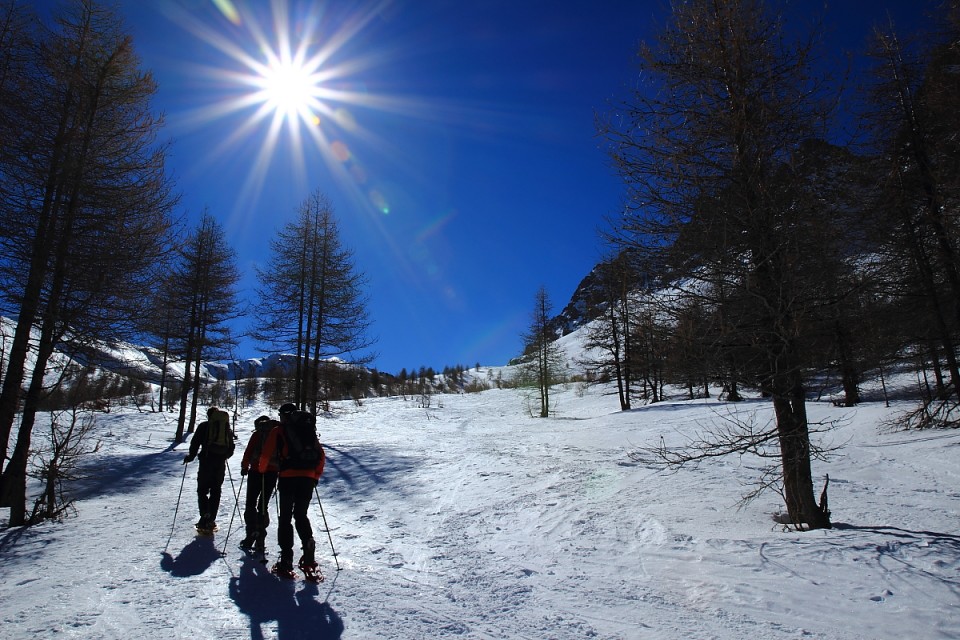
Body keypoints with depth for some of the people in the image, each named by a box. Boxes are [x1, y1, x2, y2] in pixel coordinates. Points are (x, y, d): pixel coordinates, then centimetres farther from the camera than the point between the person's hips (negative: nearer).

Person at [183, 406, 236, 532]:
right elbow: (231, 447, 17)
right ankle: (211, 520, 9)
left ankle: (205, 515, -14)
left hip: (207, 460, -3)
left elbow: (195, 442, -1)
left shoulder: (204, 426, 4)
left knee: (202, 489, 3)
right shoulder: (227, 427, 15)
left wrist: (190, 457, 11)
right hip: (220, 463, 3)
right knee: (216, 491, 9)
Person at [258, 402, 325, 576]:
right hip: (308, 478, 3)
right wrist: (316, 476, 27)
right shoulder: (310, 430, 19)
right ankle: (308, 548, -4)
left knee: (285, 517, 7)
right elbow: (321, 456, 18)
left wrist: (262, 470, 24)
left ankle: (286, 560, 2)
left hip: (288, 477, -3)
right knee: (301, 515, 16)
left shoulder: (278, 431, 8)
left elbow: (266, 454, 5)